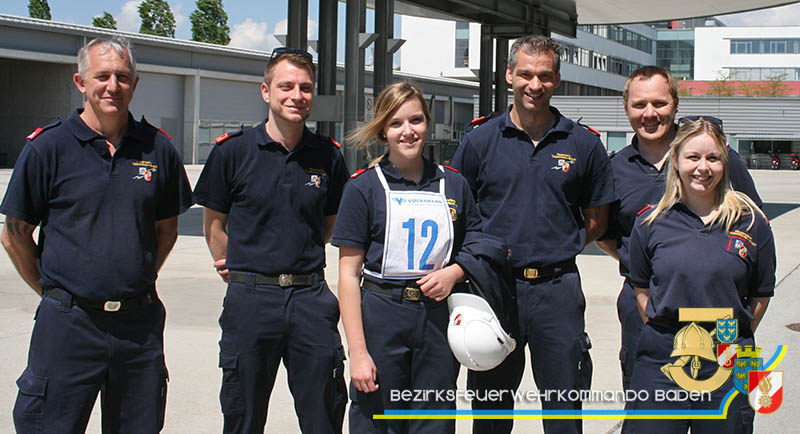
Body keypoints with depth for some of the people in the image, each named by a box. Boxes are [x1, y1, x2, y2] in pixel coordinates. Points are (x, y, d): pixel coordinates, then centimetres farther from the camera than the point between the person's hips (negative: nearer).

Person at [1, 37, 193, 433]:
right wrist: (53, 290, 7)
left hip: (140, 322, 3)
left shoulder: (158, 148, 5)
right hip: (68, 325, -3)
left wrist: (137, 285, 13)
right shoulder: (47, 147, -3)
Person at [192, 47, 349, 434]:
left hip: (311, 299, 1)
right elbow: (213, 222, 8)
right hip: (250, 298, -1)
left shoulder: (328, 156, 5)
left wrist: (304, 261, 12)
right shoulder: (233, 151, -1)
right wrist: (234, 268, 7)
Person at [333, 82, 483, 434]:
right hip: (381, 319, -2)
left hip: (439, 319, 3)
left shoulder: (453, 184, 8)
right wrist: (358, 352, -10)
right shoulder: (364, 187, -1)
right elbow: (349, 275, -3)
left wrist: (454, 272, -4)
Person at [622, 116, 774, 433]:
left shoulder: (752, 223, 1)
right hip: (661, 361, 0)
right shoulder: (650, 223, 2)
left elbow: (761, 295, 8)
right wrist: (665, 335, 4)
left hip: (729, 365, 0)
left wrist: (735, 340, 4)